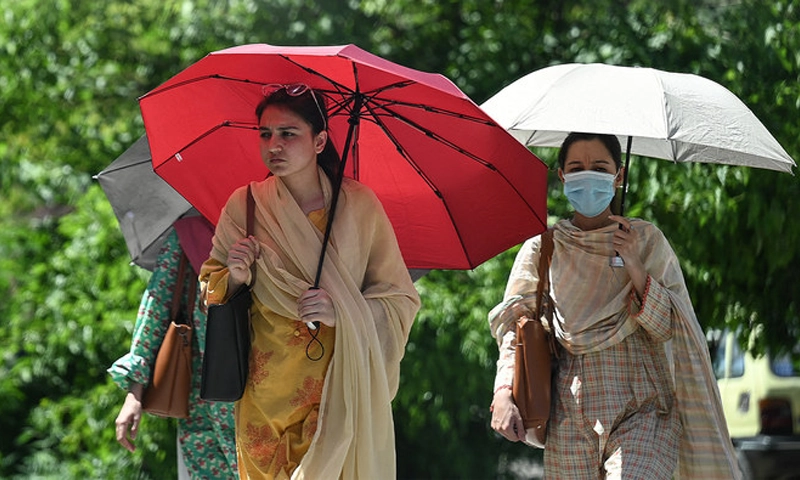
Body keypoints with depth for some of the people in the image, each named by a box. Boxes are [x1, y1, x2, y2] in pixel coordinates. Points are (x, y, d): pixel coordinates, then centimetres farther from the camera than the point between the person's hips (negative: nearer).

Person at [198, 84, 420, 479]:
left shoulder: (358, 205, -1)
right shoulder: (244, 206, 2)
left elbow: (401, 300, 1)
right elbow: (210, 290, 12)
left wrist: (340, 313, -15)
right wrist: (234, 278, -10)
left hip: (342, 387, -1)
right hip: (268, 387, 1)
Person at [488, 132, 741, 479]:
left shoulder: (646, 240, 7)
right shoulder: (543, 246, 9)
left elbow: (671, 329, 3)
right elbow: (513, 324, 5)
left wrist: (635, 267, -10)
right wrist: (504, 393, -11)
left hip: (640, 412, -2)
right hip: (570, 416, 2)